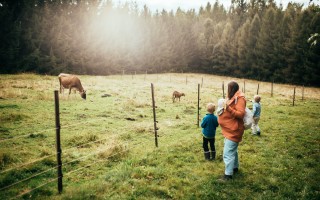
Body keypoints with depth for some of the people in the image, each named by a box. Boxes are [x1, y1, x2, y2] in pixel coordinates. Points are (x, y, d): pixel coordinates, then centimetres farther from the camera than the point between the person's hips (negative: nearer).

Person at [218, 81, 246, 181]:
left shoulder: (240, 98, -17)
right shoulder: (232, 97, 11)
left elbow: (241, 114, -24)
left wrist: (228, 108, -32)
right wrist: (223, 109, 5)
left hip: (233, 130, -10)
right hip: (230, 129, 10)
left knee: (228, 153, -9)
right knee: (232, 150, 22)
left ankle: (228, 174, -3)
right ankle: (235, 167, 37)